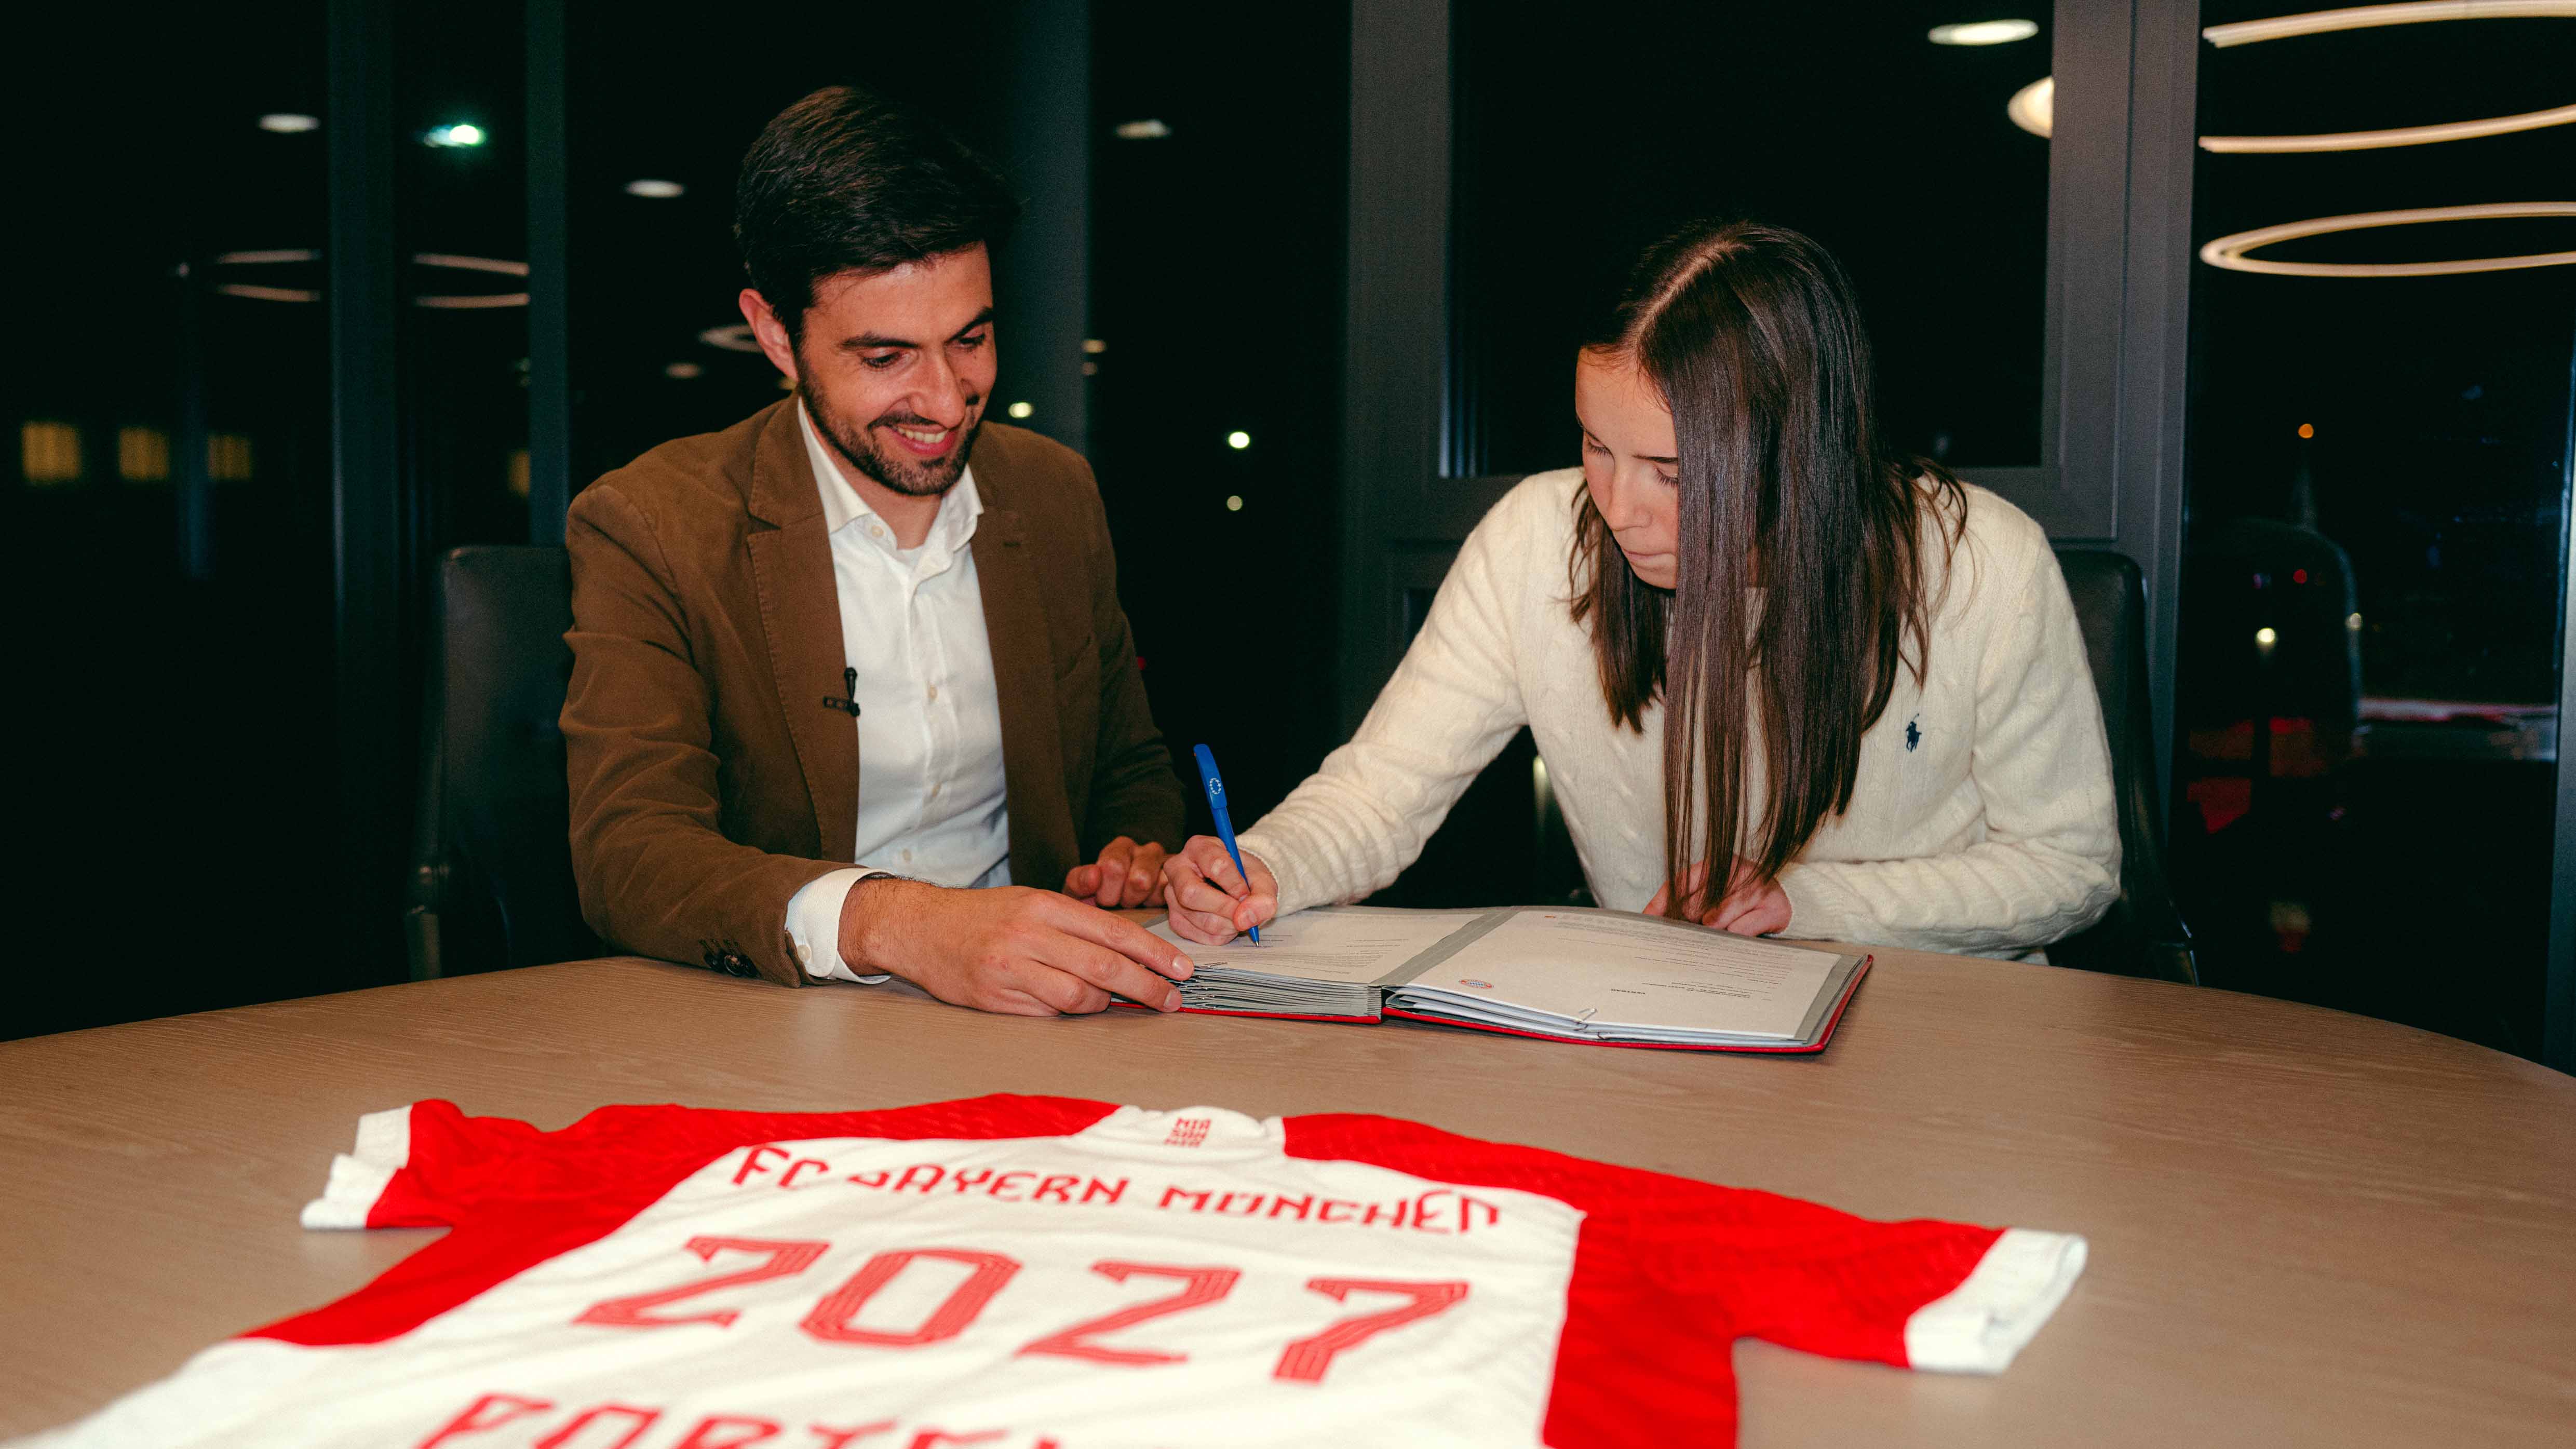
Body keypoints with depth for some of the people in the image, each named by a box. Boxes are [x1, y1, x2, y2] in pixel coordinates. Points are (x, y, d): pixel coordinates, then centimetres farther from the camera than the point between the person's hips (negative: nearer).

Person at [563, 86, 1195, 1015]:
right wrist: (886, 923, -38)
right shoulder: (648, 529, -8)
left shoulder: (1058, 495, 6)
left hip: (1027, 1021, 2)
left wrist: (1142, 855, -6)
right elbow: (626, 855, -20)